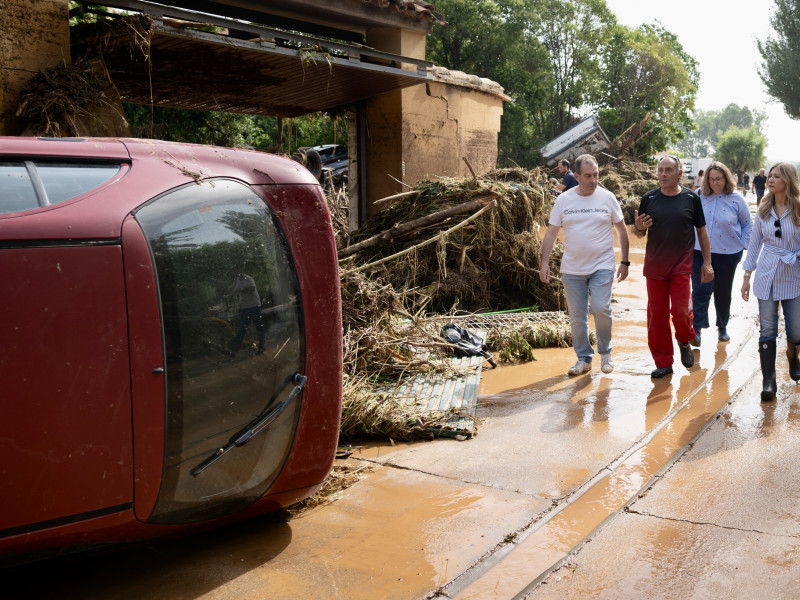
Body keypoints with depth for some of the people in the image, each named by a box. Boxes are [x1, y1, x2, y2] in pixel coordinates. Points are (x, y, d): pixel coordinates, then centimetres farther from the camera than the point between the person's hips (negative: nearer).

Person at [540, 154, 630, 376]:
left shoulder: (607, 198, 0)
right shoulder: (564, 200, 2)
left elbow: (622, 230, 7)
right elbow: (551, 233, 4)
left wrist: (625, 261, 5)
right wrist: (544, 262, -3)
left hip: (602, 267, -2)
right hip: (572, 269, 2)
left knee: (601, 309, -14)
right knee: (577, 317, 6)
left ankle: (605, 352, 10)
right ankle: (584, 358, 21)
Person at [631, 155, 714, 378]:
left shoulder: (691, 198, 1)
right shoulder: (649, 199, 3)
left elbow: (702, 231, 7)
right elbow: (638, 233, 9)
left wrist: (707, 262, 5)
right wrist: (639, 227, -15)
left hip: (682, 266, -1)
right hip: (654, 266, 2)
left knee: (680, 310, -9)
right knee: (657, 314, 3)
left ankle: (684, 341, 25)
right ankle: (663, 363, 15)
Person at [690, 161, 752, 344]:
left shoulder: (736, 199, -1)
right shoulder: (700, 197, -1)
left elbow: (747, 224, 9)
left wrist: (743, 245, 2)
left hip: (728, 254, 0)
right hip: (700, 252, 0)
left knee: (723, 292, 12)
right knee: (700, 290, -10)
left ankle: (722, 327, 28)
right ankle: (697, 329, -9)